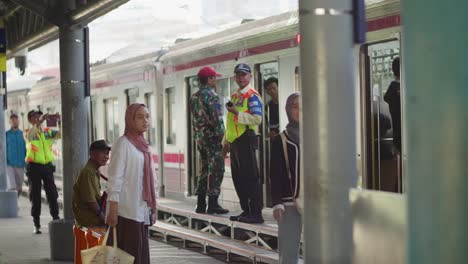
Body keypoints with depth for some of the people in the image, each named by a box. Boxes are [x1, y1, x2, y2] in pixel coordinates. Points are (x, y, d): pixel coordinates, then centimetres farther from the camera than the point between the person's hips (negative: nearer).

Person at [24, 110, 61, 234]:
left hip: (47, 166, 2)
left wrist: (59, 121, -20)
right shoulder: (27, 132, -1)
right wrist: (38, 122, -35)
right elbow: (29, 137, -25)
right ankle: (36, 225, 8)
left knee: (52, 195, 4)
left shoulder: (48, 132, 8)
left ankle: (56, 220, 12)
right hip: (34, 167, -2)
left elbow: (62, 134, -5)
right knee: (35, 197, 3)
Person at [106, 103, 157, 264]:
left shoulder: (143, 144, 13)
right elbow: (115, 178, -14)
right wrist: (113, 210, -19)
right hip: (126, 211, -7)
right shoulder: (123, 143, -9)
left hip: (141, 210, 7)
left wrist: (153, 208, 16)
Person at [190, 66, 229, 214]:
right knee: (216, 170, -5)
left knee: (205, 169, 13)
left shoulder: (194, 97, 14)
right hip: (212, 137, -8)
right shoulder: (211, 95, -12)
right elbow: (216, 117, -18)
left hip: (199, 137, 8)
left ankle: (201, 204, 13)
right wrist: (221, 134, -11)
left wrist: (198, 135, 16)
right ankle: (213, 203, -8)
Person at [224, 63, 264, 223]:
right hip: (234, 142, 9)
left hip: (246, 141, -9)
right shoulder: (235, 96, 20)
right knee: (238, 179, 11)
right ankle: (246, 211, 18)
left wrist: (237, 113, -21)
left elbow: (257, 119, -19)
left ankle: (256, 214, -7)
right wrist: (226, 141, 25)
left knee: (250, 177, -8)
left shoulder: (252, 96, -7)